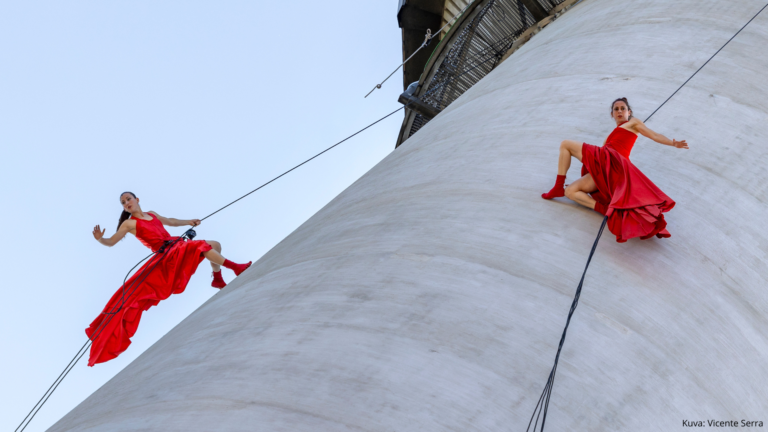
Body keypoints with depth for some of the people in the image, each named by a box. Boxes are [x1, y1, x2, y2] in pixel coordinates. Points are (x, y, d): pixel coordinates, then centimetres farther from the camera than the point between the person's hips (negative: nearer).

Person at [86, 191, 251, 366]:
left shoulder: (151, 214, 17)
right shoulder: (129, 223, -2)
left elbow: (170, 221, 32)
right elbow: (111, 242, -5)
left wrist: (188, 222, 28)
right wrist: (100, 239, -25)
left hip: (177, 246, 8)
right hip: (166, 256, -7)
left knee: (215, 245, 3)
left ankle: (217, 279, 16)